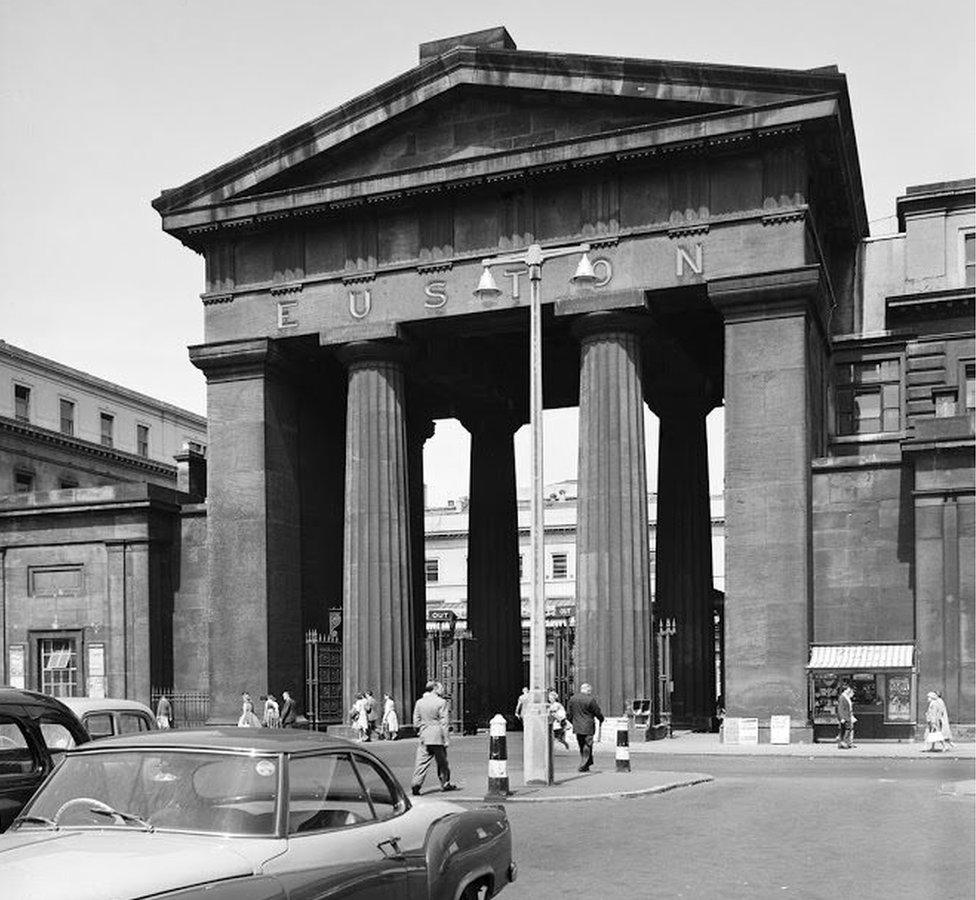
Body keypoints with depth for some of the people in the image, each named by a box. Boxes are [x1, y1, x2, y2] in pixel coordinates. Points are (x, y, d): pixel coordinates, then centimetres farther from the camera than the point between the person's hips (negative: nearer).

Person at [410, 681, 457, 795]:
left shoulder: (419, 702, 5)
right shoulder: (441, 702, -8)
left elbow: (416, 721, 7)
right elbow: (444, 722, -9)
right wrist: (445, 739, -6)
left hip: (424, 737, 3)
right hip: (438, 737, -3)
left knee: (422, 762, 1)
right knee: (442, 761, 12)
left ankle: (415, 784, -11)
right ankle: (445, 784, 23)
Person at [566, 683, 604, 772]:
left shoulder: (572, 698, 5)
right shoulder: (591, 699, -12)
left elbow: (568, 714, 10)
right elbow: (598, 713, -5)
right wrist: (601, 720, 15)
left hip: (577, 727, 5)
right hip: (588, 727, -5)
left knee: (581, 746, 15)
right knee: (587, 746, 2)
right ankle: (583, 766, 0)